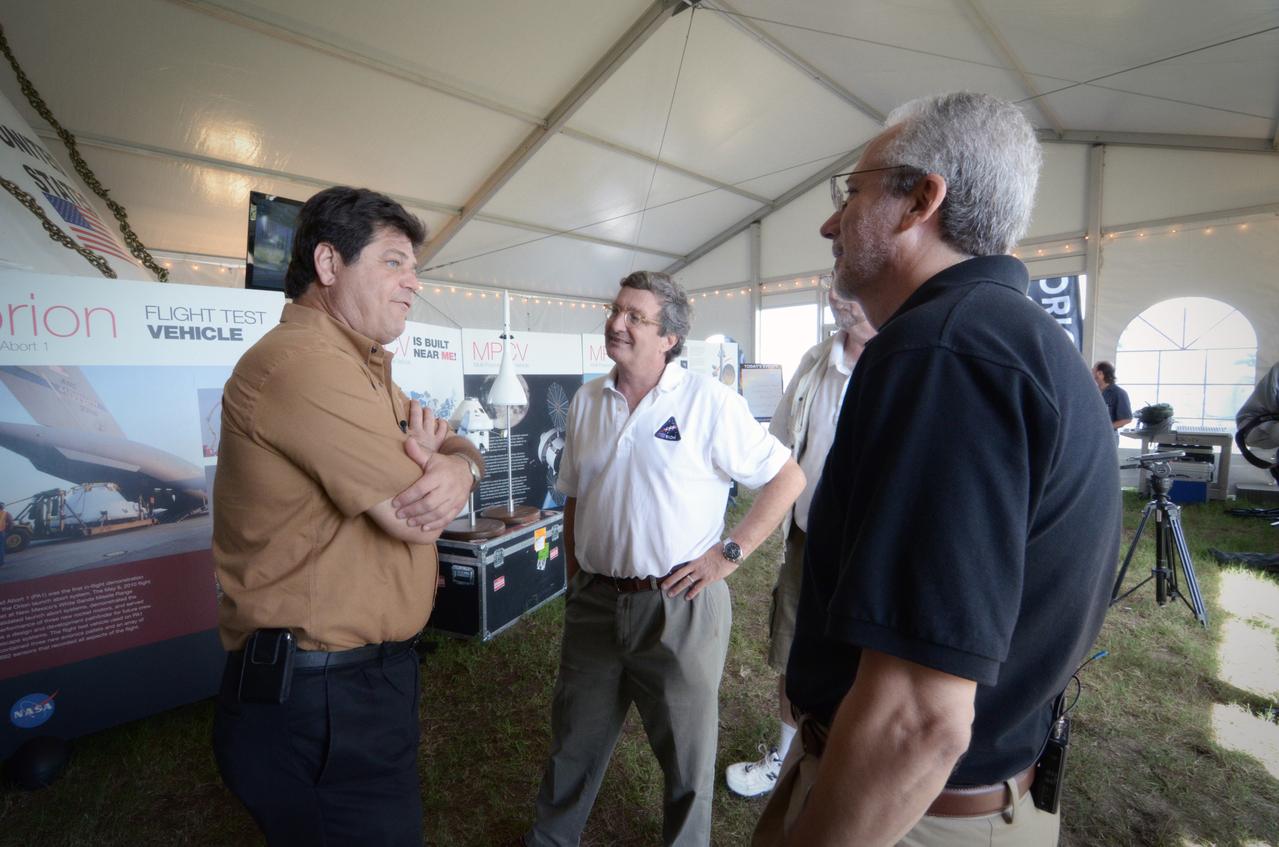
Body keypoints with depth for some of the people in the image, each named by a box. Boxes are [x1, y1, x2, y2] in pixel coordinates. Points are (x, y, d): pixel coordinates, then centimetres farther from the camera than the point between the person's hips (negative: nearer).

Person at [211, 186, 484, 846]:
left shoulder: (362, 369, 12)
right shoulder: (302, 361, -24)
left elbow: (458, 446, 9)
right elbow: (418, 518, -25)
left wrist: (458, 467, -15)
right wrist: (426, 460, -3)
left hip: (363, 673, 10)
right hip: (320, 701, -10)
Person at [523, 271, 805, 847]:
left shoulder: (708, 401, -12)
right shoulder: (586, 402, 4)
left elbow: (788, 478, -9)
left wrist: (729, 554, -13)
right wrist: (573, 581, 11)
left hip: (680, 607, -4)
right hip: (594, 603, 5)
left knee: (686, 749, 17)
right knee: (574, 738, 23)